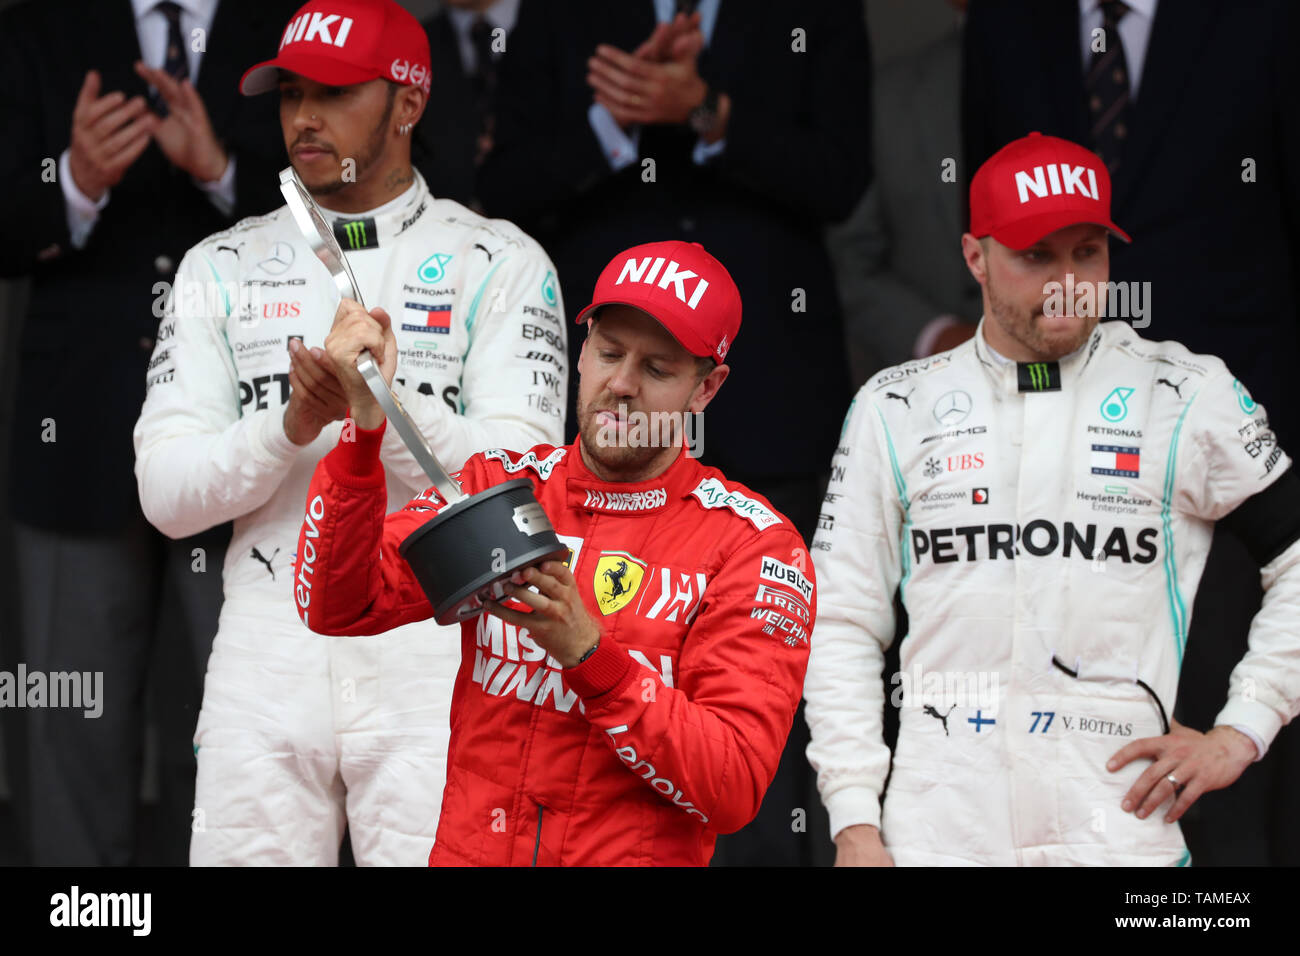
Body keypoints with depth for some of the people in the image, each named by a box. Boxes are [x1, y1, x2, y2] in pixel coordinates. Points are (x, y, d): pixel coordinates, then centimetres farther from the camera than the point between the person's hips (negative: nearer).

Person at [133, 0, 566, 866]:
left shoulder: (499, 264, 4)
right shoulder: (224, 267, 12)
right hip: (268, 648, 2)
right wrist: (291, 424, -13)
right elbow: (166, 494, 3)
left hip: (434, 644, -2)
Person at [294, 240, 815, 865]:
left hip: (639, 857, -5)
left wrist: (585, 651, -19)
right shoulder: (499, 484, 11)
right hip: (469, 851, 5)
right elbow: (337, 608, -1)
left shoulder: (755, 544, 0)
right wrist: (364, 425, -12)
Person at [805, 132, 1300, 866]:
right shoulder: (895, 410, 9)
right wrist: (855, 821, 1)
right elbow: (843, 627, 9)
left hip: (1120, 834, -1)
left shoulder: (1188, 398, 5)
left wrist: (1240, 735, 2)